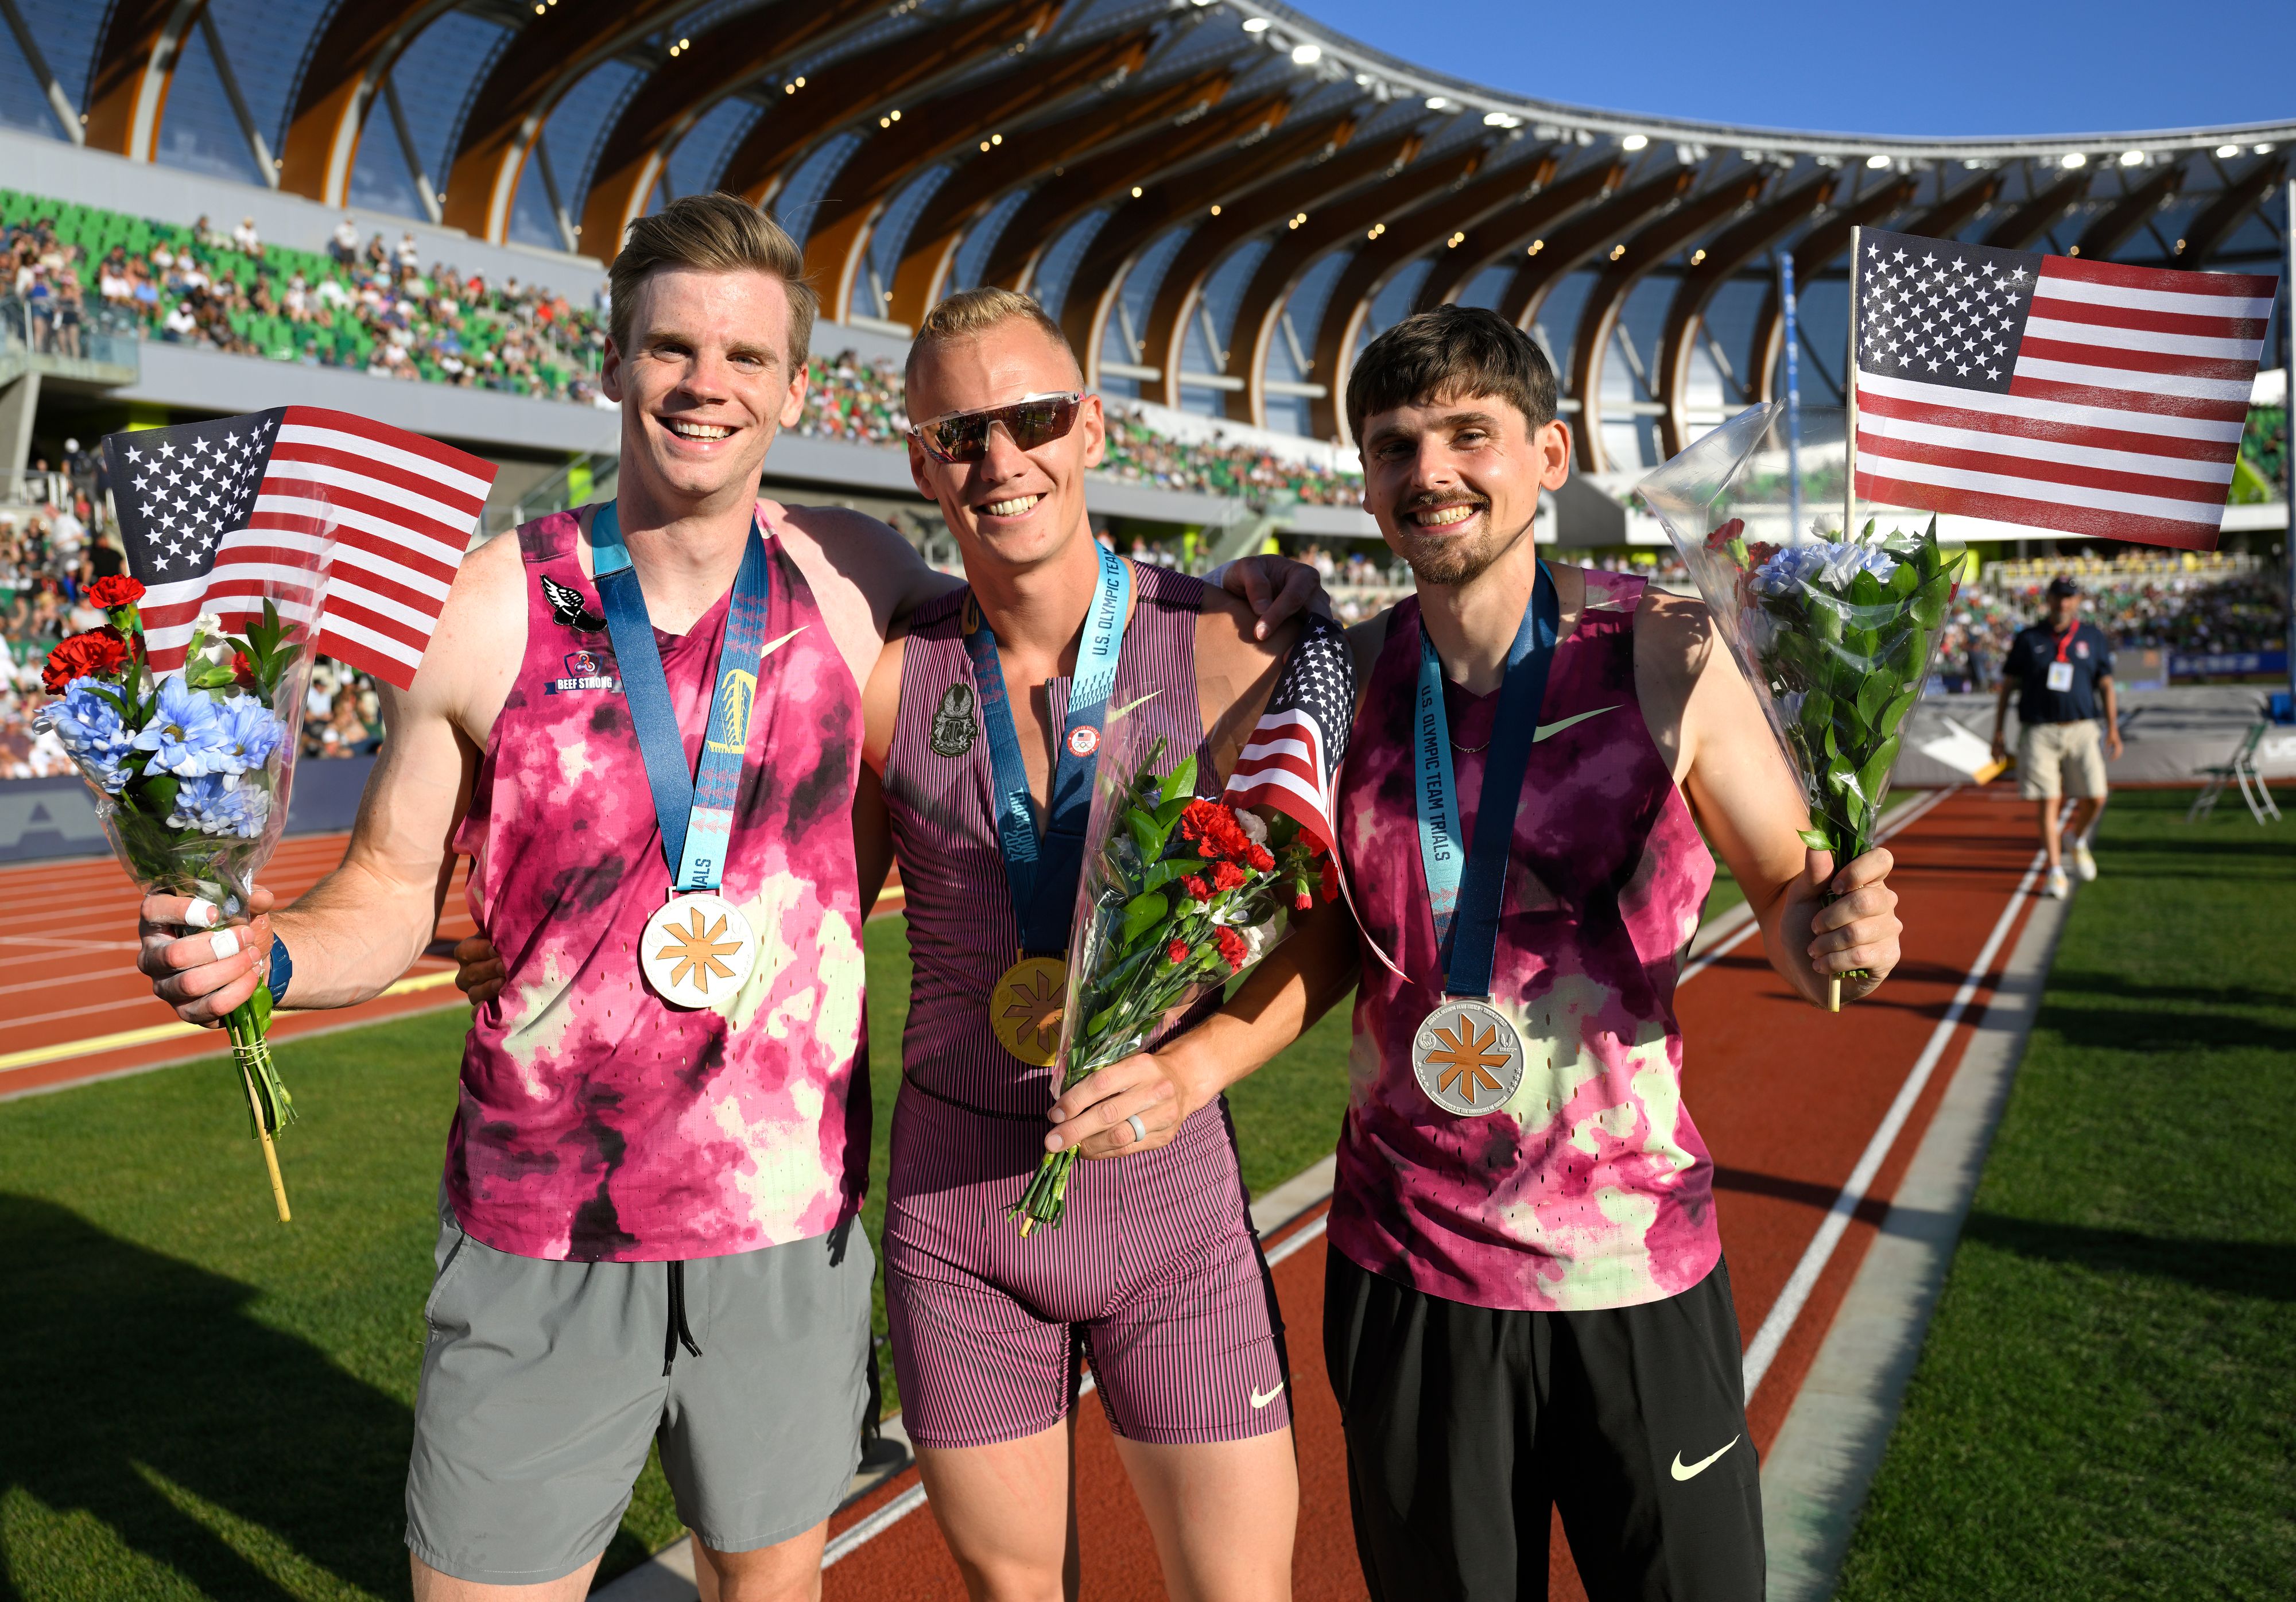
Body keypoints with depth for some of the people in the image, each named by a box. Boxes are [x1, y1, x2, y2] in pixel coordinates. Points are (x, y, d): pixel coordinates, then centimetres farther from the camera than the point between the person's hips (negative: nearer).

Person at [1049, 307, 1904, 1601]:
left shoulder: (1661, 652, -11)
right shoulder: (1351, 679, -3)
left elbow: (1793, 885, -3)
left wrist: (1824, 936, -26)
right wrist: (1199, 1062, -7)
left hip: (1635, 1265, -2)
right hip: (1407, 1263, 3)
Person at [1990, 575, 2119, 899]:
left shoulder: (2094, 638, 11)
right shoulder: (2028, 639, 7)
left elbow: (2106, 686, 11)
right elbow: (2007, 686, 8)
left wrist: (2113, 727, 0)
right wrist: (1998, 732, 3)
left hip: (2081, 730, 1)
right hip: (2038, 732, -1)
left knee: (2094, 798, -6)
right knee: (2049, 803, -5)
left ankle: (2078, 841, 26)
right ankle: (2056, 873, 0)